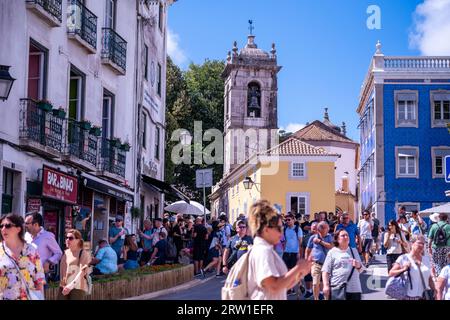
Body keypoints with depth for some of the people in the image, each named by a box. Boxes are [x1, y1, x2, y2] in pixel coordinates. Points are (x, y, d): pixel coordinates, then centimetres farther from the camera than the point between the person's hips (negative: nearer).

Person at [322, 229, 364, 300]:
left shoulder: (354, 251, 17)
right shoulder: (332, 252, 3)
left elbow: (361, 270, 20)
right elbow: (325, 271, -1)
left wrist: (358, 266, -4)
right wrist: (326, 285, -12)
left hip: (354, 289, 4)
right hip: (337, 289, -4)